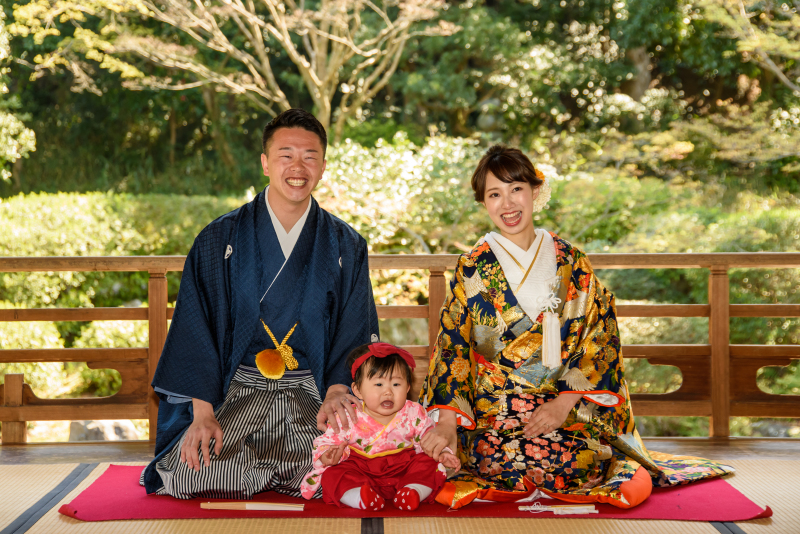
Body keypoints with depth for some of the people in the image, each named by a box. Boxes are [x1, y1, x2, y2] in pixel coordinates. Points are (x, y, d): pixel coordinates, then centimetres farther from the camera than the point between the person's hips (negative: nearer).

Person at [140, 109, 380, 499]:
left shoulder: (346, 247, 7)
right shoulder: (219, 241, 4)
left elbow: (356, 334, 6)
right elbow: (196, 330, 0)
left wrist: (336, 393, -13)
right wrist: (203, 413, -11)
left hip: (311, 390, 1)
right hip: (235, 390, -1)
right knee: (189, 473, -25)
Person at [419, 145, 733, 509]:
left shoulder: (571, 263, 8)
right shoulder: (472, 269, 6)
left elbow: (601, 337, 4)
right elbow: (453, 345, 0)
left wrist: (564, 402, -10)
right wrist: (447, 421, -14)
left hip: (571, 408, 1)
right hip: (492, 417, 0)